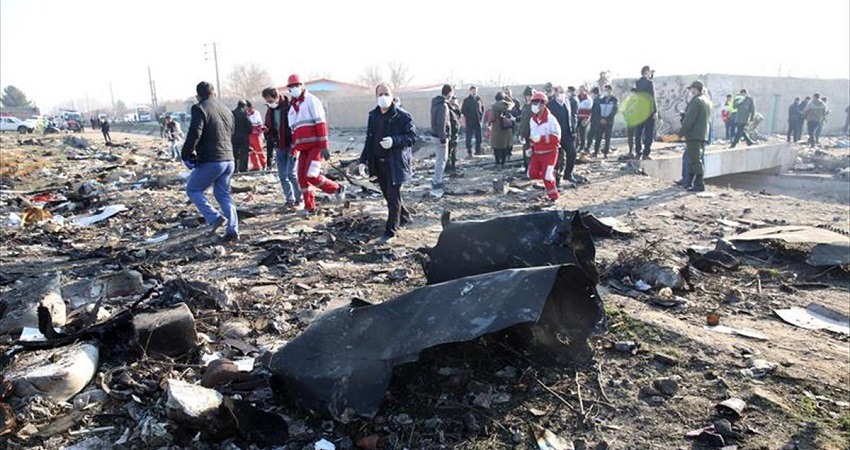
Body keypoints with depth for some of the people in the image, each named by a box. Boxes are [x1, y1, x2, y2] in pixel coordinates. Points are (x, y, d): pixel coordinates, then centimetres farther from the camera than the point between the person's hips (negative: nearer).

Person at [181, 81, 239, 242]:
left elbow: (194, 133, -18)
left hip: (211, 161, -7)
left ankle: (214, 218, -5)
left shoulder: (200, 108, -9)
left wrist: (186, 153, -5)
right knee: (223, 194, 14)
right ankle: (232, 230, 6)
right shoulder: (226, 110, 14)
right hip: (228, 160, 7)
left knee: (193, 189, 10)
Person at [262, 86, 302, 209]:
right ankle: (289, 200, 16)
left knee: (291, 173, -10)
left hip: (291, 146, -7)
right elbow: (268, 130, 21)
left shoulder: (290, 108, -12)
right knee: (282, 175, 6)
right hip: (279, 147, 7)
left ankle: (299, 199, 5)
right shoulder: (270, 111, 10)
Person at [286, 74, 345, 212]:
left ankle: (337, 188, 5)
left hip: (315, 146, -7)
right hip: (303, 148, 7)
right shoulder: (292, 107, 19)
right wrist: (294, 149, 18)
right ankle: (309, 206, 16)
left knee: (311, 175, -15)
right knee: (302, 177, 4)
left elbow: (321, 123, -12)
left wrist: (324, 146, -18)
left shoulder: (311, 101, -4)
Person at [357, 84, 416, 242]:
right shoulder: (373, 116, 10)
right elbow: (369, 140, 16)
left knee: (393, 197, -3)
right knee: (388, 195, 16)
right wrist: (363, 161, 10)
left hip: (395, 163, -7)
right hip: (379, 163, 7)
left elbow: (412, 136, -12)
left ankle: (391, 231, 9)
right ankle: (405, 217, 38)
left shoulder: (402, 116, -10)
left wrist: (394, 141, -28)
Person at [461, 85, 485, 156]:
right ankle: (469, 151, 2)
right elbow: (463, 110, -4)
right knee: (469, 137, -3)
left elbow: (482, 108, 16)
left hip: (478, 121, 4)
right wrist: (466, 117, -8)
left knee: (478, 137, 8)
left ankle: (478, 150, 17)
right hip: (469, 122, -4)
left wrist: (481, 116, 5)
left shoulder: (479, 99, 8)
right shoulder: (466, 100, -3)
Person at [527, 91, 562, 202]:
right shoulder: (532, 120, 6)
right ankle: (551, 174, 25)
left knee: (547, 176, -9)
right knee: (532, 174, 1)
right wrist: (531, 148, 13)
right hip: (536, 153, 7)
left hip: (549, 152, -7)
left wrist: (541, 138, -27)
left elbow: (556, 138, -21)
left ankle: (553, 196, 10)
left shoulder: (551, 119, -17)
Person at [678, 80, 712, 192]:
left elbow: (689, 119, -20)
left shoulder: (696, 101, -15)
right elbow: (708, 119, 20)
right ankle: (689, 182, 23)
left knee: (695, 160, -8)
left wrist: (681, 133, -13)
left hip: (694, 135, -10)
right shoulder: (707, 101, 16)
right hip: (703, 135, 10)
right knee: (694, 159, 16)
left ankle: (699, 184, -9)